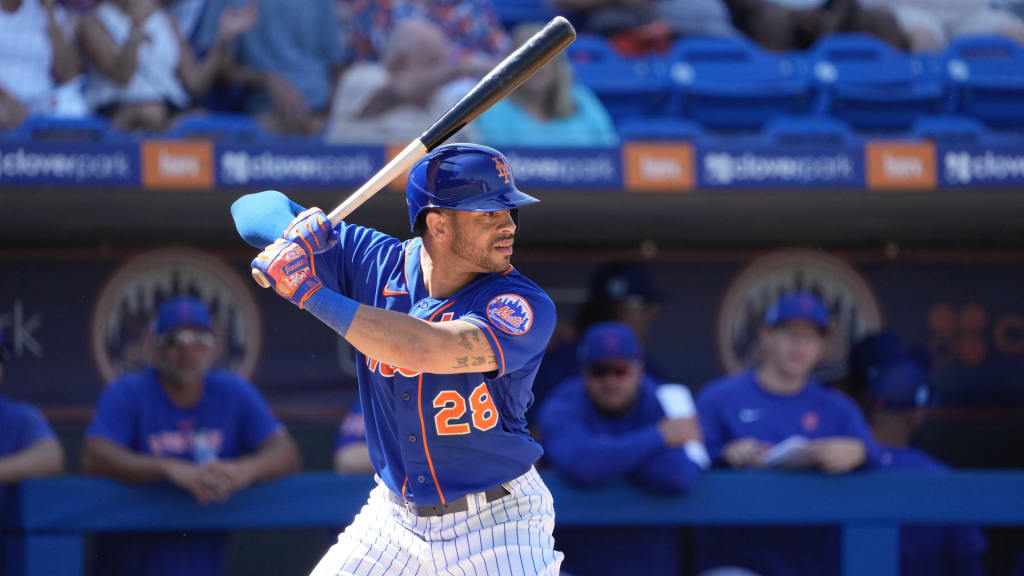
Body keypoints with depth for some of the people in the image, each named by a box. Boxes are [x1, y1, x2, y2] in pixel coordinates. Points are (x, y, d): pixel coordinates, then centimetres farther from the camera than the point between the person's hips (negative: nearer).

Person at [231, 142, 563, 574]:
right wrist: (300, 227, -26)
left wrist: (310, 293, -33)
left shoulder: (527, 309, -21)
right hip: (395, 519, 4)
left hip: (498, 522, -4)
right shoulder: (374, 262, -6)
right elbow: (257, 210, -2)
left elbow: (427, 350, -37)